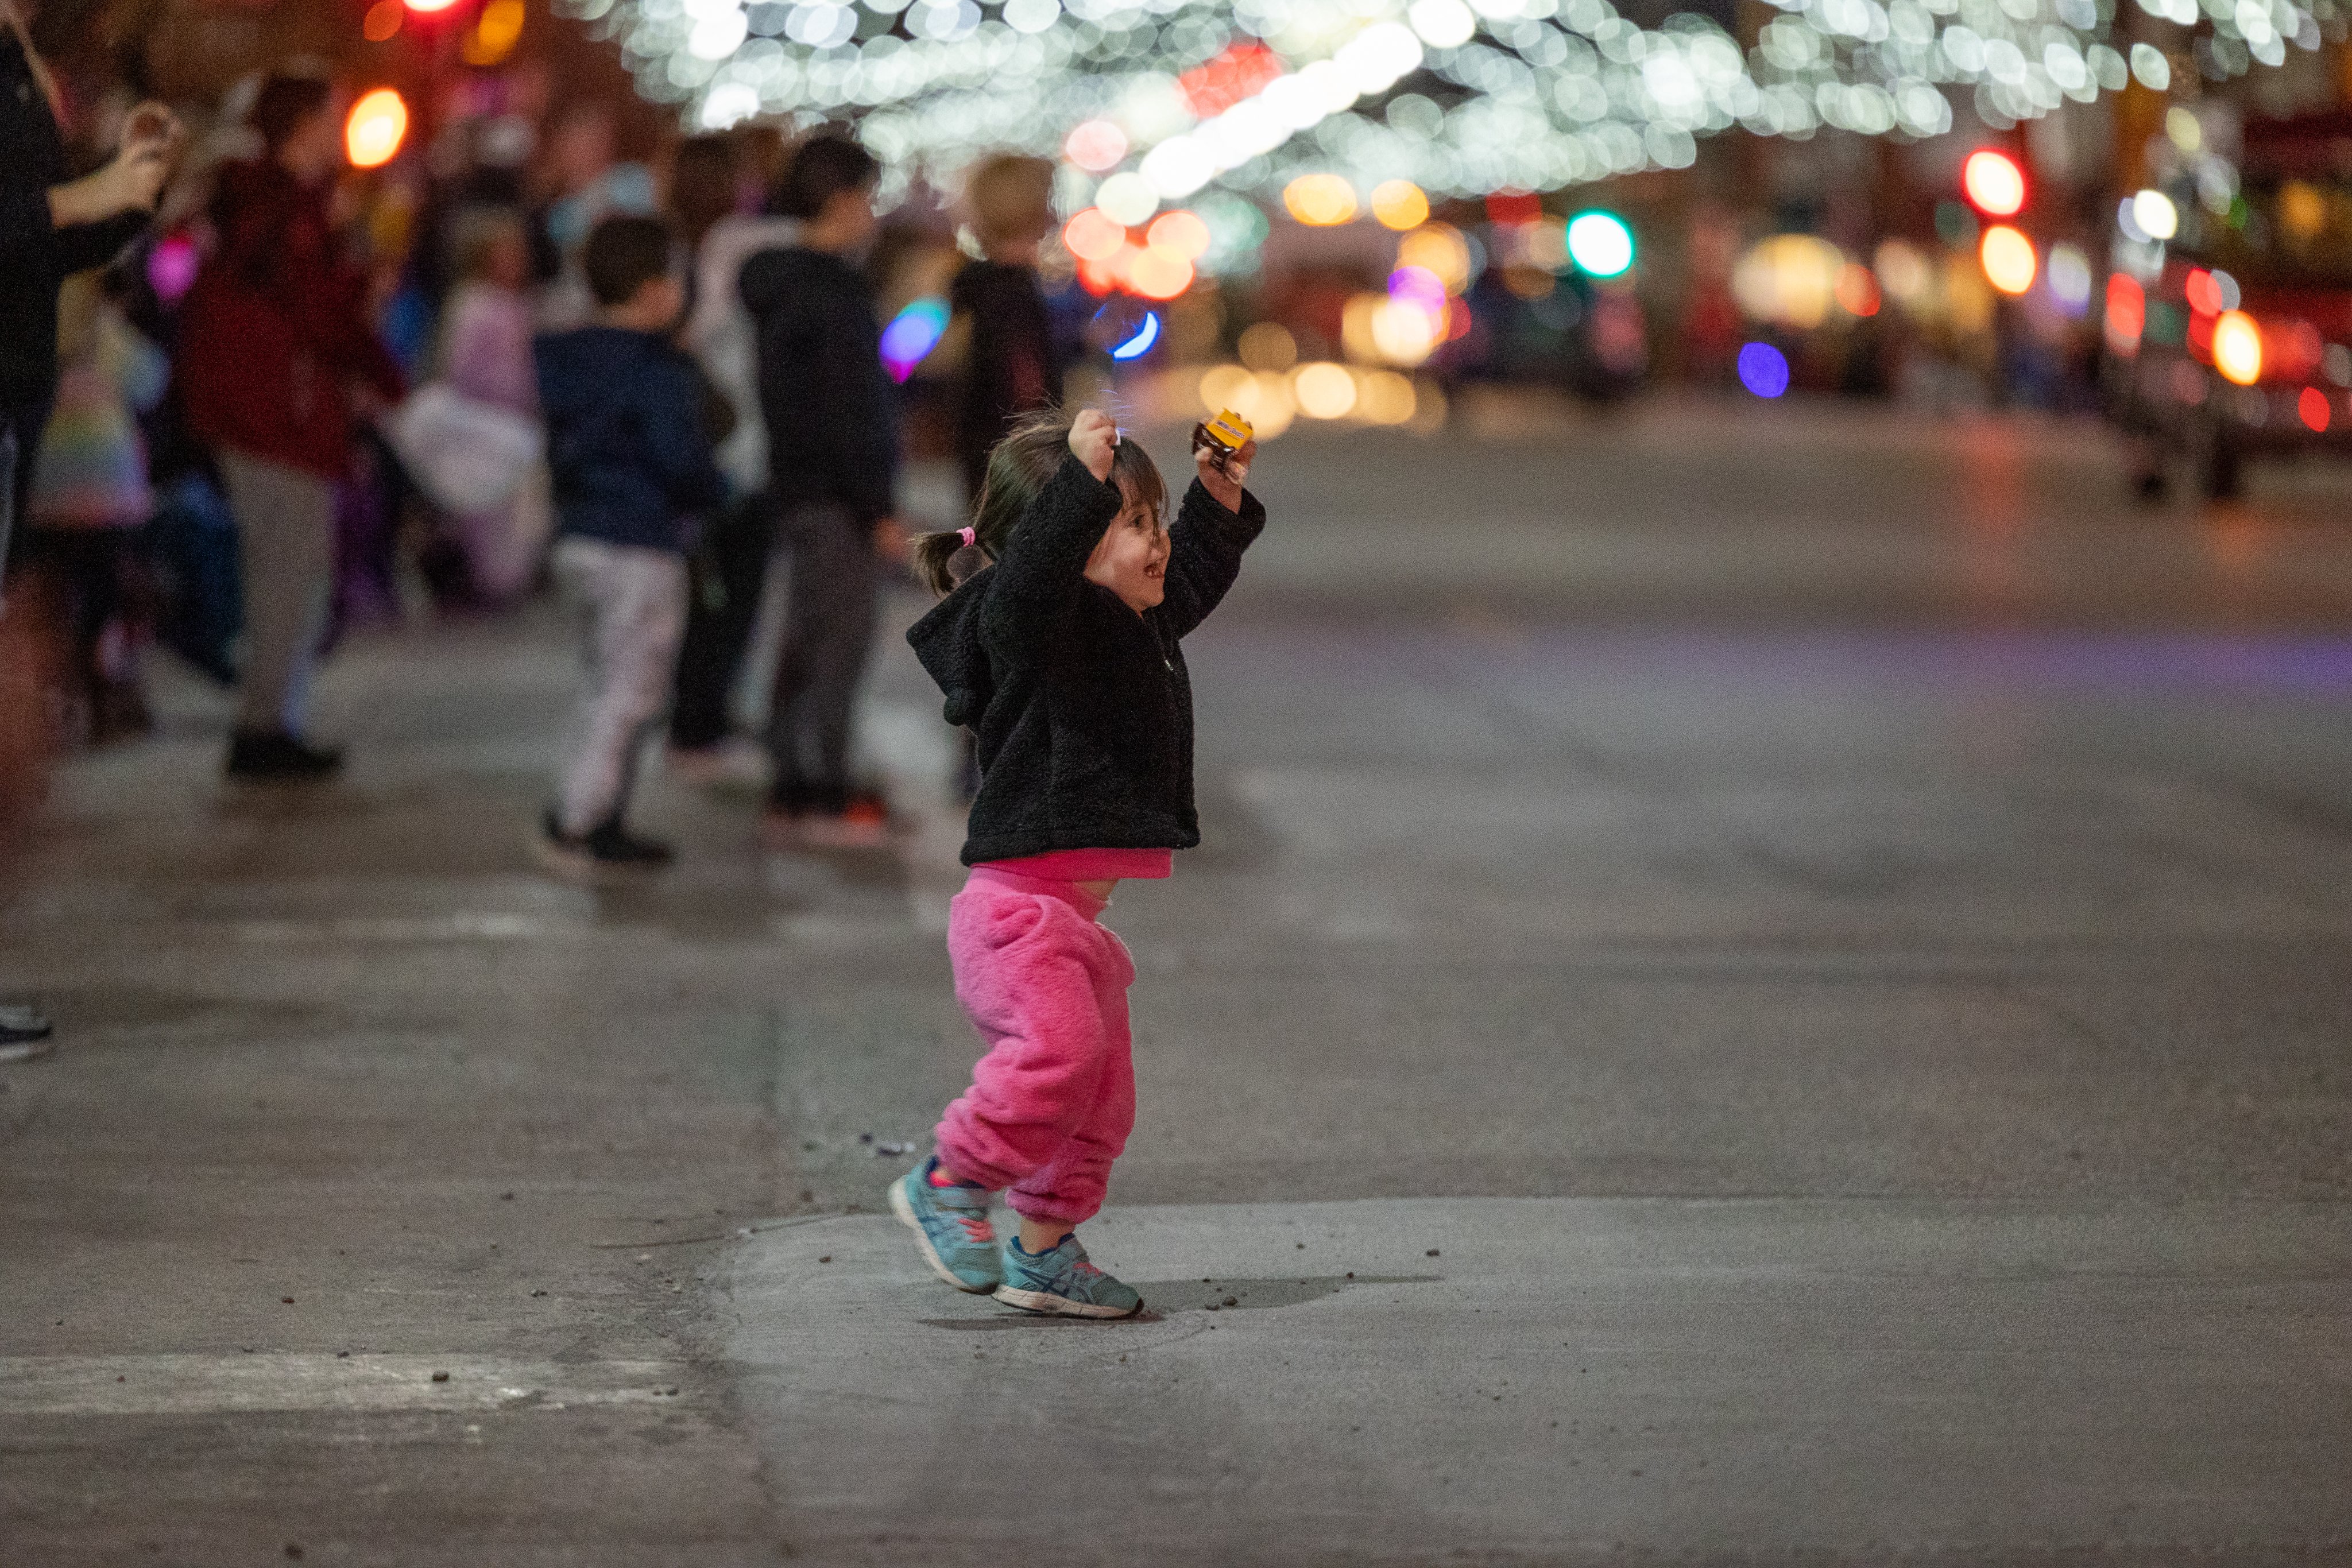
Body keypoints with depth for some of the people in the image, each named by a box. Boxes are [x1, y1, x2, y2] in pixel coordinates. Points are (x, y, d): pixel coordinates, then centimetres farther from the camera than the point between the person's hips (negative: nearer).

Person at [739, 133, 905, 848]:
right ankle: (825, 799, -3)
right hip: (835, 494, -10)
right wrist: (879, 507, -17)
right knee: (837, 644, -5)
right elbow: (849, 412, -20)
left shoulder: (785, 285, 13)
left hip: (799, 488, 10)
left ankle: (793, 789, 20)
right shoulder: (831, 293, -17)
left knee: (807, 643, 14)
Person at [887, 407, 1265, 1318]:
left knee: (1102, 1097, 12)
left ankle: (1042, 1251, 25)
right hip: (1016, 904, -10)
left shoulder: (1135, 625, 15)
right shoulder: (1029, 623, -14)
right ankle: (945, 1183, -10)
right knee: (1061, 1043, -28)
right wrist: (1083, 477, -43)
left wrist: (1220, 499, 23)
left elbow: (1192, 579, 34)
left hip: (1074, 913, 10)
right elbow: (1031, 572, -37)